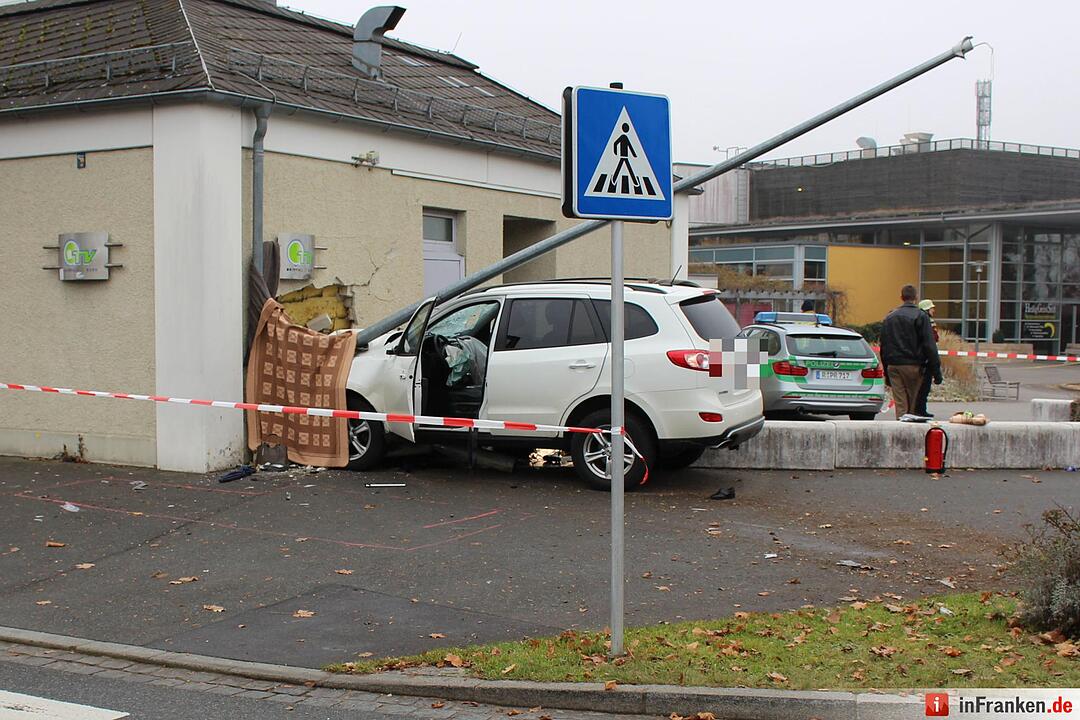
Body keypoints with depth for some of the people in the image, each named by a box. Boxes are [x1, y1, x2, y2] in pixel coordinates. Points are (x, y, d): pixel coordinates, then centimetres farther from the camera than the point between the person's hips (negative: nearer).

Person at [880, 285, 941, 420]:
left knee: (900, 404, 2)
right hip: (913, 365, -4)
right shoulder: (920, 316, -4)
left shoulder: (889, 317, 12)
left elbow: (883, 348, 15)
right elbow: (929, 346, -8)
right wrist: (936, 371, -6)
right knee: (914, 406, 3)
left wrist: (887, 373, 20)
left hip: (893, 366, 4)